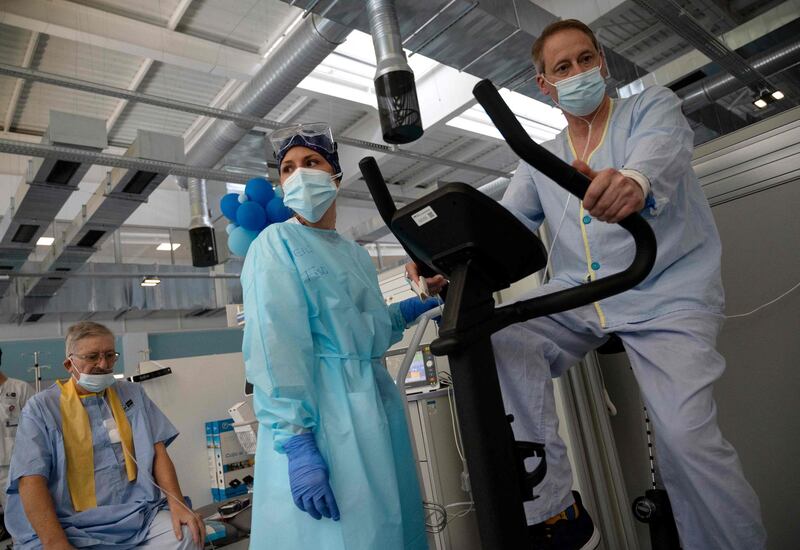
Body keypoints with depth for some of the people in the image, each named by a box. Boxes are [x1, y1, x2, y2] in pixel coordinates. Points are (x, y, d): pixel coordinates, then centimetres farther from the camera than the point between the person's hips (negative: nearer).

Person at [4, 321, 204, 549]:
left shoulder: (132, 394, 10)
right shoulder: (41, 407, 0)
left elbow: (158, 452, 6)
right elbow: (31, 481, -8)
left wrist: (177, 504, -8)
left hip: (138, 516, 1)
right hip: (69, 526, -1)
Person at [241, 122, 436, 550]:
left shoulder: (355, 254, 16)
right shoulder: (276, 244, -5)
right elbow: (274, 348, -16)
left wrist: (415, 306, 7)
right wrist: (295, 442, -24)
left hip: (377, 408, 7)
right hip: (321, 412, -7)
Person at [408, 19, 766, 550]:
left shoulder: (654, 106, 6)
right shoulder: (538, 163, 16)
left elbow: (662, 150, -19)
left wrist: (635, 179, -45)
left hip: (667, 297, -3)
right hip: (578, 301, 3)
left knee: (686, 435, -22)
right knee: (505, 342, -23)